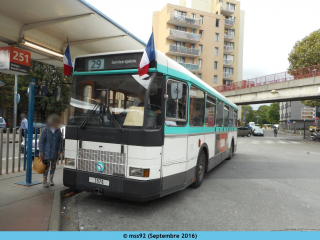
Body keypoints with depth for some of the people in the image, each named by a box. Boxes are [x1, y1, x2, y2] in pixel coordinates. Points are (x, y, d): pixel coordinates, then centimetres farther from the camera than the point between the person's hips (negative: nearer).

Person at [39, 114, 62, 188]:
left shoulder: (58, 130, 3)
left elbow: (60, 140, 9)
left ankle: (51, 180, 29)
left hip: (55, 153, 4)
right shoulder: (45, 130, -9)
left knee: (53, 166, 14)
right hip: (47, 153, -4)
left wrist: (60, 150, 0)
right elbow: (41, 141, -7)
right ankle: (44, 181, 15)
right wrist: (41, 152, -9)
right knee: (46, 167, 2)